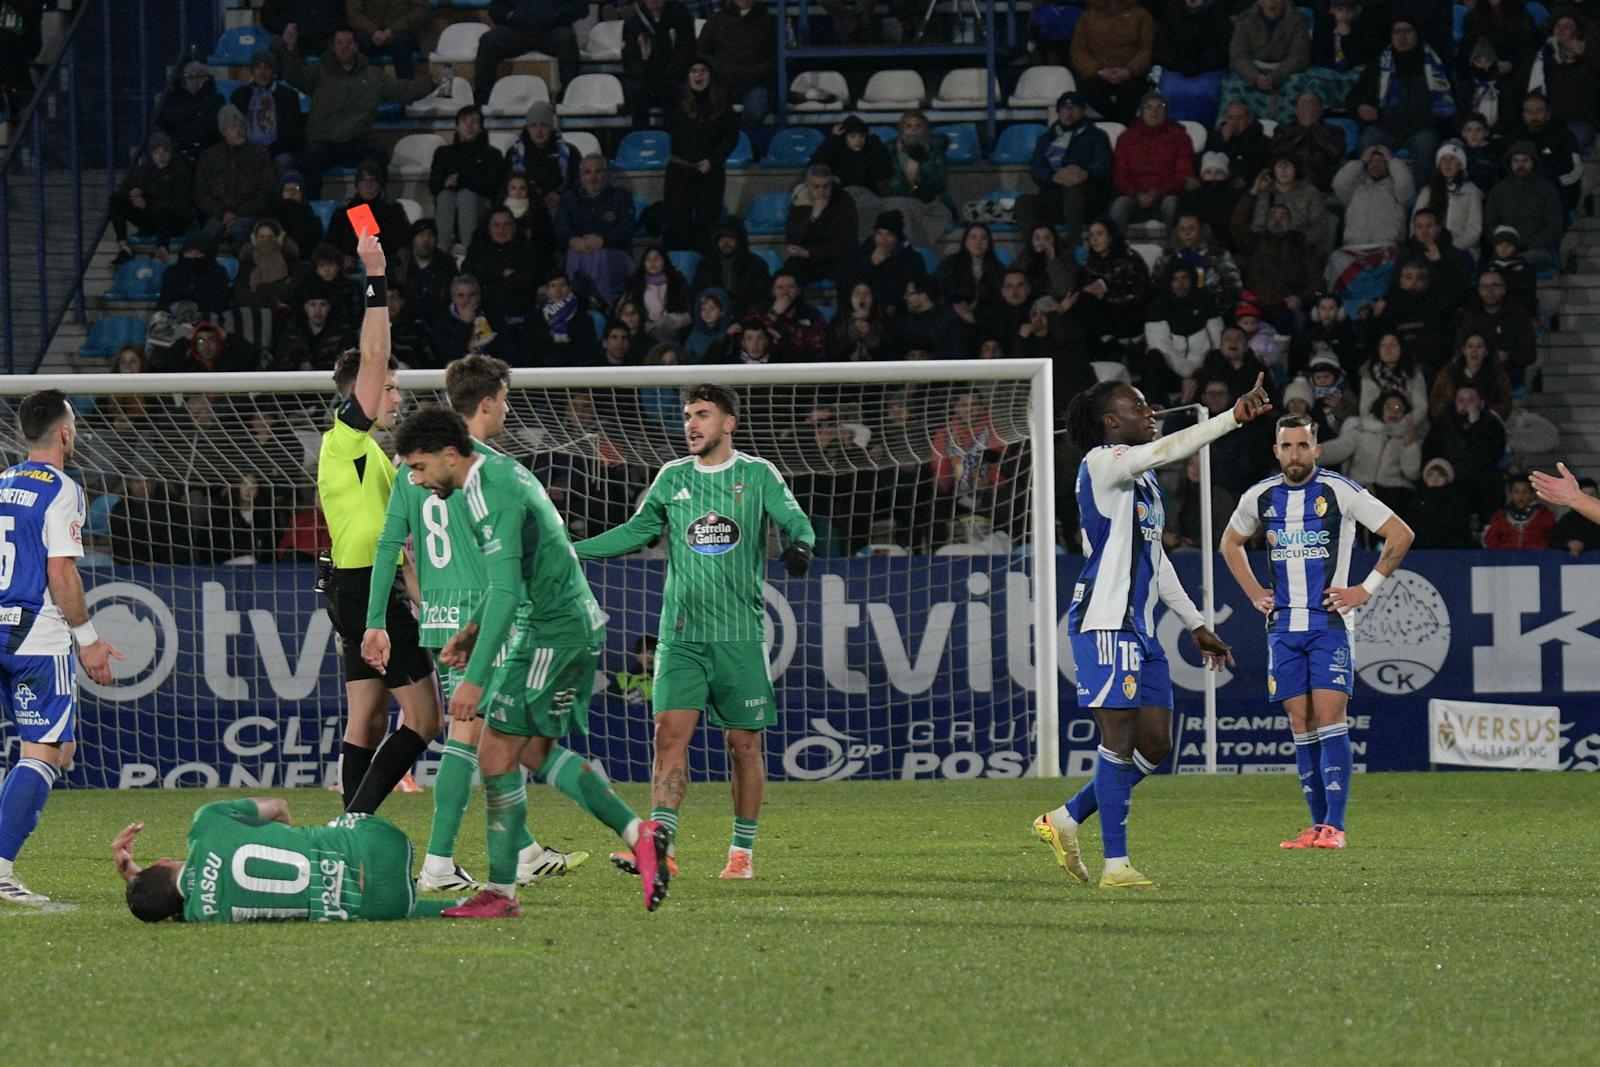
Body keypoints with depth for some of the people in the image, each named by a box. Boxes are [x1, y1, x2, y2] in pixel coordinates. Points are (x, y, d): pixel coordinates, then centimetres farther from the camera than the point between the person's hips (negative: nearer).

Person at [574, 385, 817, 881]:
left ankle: (743, 852, 15)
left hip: (740, 635, -2)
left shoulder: (759, 476, 3)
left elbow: (795, 521, -4)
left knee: (744, 742, 3)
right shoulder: (673, 478, 10)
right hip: (680, 634, 2)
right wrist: (570, 550, 12)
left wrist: (800, 544, -28)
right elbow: (638, 531, 18)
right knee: (670, 733, -11)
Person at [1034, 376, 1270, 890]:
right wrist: (1234, 417, -32)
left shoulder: (1144, 479, 21)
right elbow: (1169, 448, -25)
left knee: (1155, 744, 6)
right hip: (1105, 623, -9)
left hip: (1140, 628, 9)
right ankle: (1116, 865, -5)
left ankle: (1065, 820, 18)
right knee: (1120, 739, -9)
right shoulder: (1101, 463, -8)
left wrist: (1196, 625, 26)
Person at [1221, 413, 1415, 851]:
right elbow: (1230, 542, 27)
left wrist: (1367, 589, -4)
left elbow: (1400, 535, -1)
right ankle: (1317, 823, 7)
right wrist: (1254, 593, 15)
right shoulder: (1260, 497, 7)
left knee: (1329, 718, -13)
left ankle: (1335, 824, -15)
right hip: (1283, 625, 4)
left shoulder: (1340, 491, -6)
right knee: (1300, 724, 3)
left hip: (1329, 622, -4)